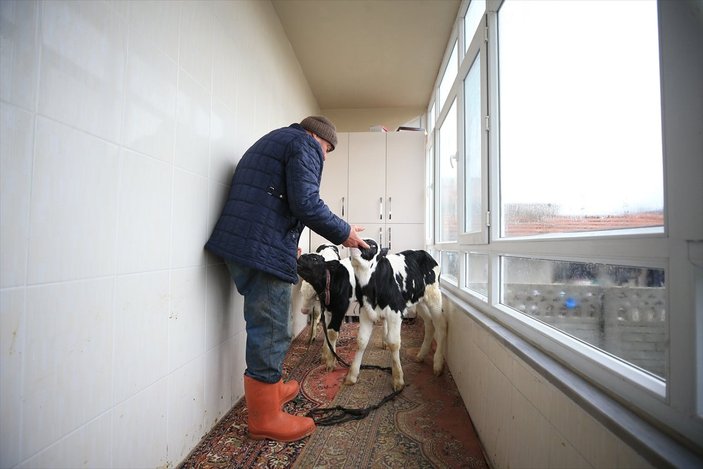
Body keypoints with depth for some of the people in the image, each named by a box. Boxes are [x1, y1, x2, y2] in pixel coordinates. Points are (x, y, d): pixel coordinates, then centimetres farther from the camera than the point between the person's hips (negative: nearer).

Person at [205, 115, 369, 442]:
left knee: (265, 327, 21)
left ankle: (270, 388, 36)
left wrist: (287, 246, 29)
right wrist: (343, 233, -4)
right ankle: (265, 418, 14)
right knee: (270, 332, 0)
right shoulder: (305, 144, -1)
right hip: (266, 251, -10)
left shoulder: (271, 141, 28)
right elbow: (306, 203, -16)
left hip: (236, 244, 10)